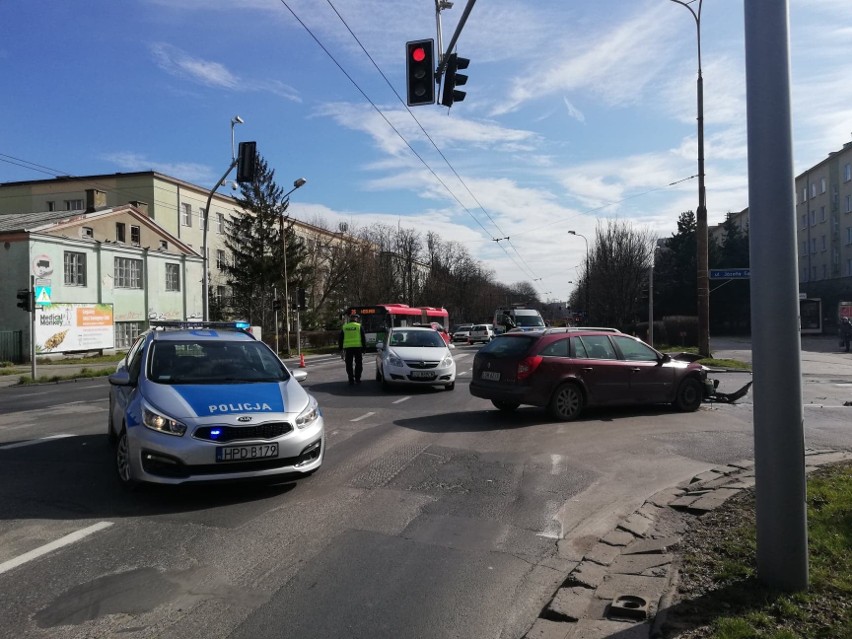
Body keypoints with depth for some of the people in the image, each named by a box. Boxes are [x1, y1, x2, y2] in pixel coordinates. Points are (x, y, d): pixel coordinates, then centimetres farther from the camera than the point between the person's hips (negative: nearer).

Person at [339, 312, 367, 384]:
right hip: (358, 347, -2)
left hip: (348, 348, 2)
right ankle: (357, 379, 6)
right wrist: (364, 347, 5)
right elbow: (363, 338, 0)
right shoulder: (359, 327, 2)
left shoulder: (344, 327, 10)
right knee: (358, 363, 8)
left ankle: (351, 380, 4)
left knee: (349, 364, 6)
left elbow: (340, 339, 12)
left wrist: (341, 348, 17)